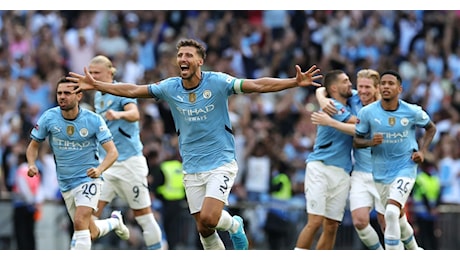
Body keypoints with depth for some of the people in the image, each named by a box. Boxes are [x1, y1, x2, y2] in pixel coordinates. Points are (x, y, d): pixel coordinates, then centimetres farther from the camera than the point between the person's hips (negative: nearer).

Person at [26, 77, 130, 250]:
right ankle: (114, 221, 45)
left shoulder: (93, 120, -15)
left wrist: (99, 169, -35)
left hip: (88, 178, -4)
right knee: (91, 234, 13)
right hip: (66, 183, 4)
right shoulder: (49, 118, -9)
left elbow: (112, 151, -15)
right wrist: (31, 164, -18)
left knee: (80, 222, -27)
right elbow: (33, 145, 4)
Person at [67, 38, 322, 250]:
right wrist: (95, 85, 4)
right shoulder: (169, 87, -1)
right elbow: (131, 90, 7)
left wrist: (296, 82, -28)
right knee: (203, 229, 2)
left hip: (221, 164, -4)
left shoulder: (217, 82, -12)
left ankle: (234, 225, 13)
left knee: (209, 217, -21)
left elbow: (258, 85, -17)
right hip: (192, 169, 4)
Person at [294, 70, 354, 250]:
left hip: (342, 172, 7)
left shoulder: (349, 107, 18)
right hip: (320, 167, -7)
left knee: (331, 226, 2)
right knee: (315, 221, -15)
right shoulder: (332, 106, -6)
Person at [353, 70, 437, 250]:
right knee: (398, 217, 16)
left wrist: (422, 151, -3)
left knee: (391, 212, -24)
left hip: (405, 168, -3)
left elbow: (431, 128, 11)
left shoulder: (413, 112, -10)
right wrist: (370, 142, -21)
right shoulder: (367, 112, -9)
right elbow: (356, 141, 0)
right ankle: (413, 250, 43)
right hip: (381, 172, 3)